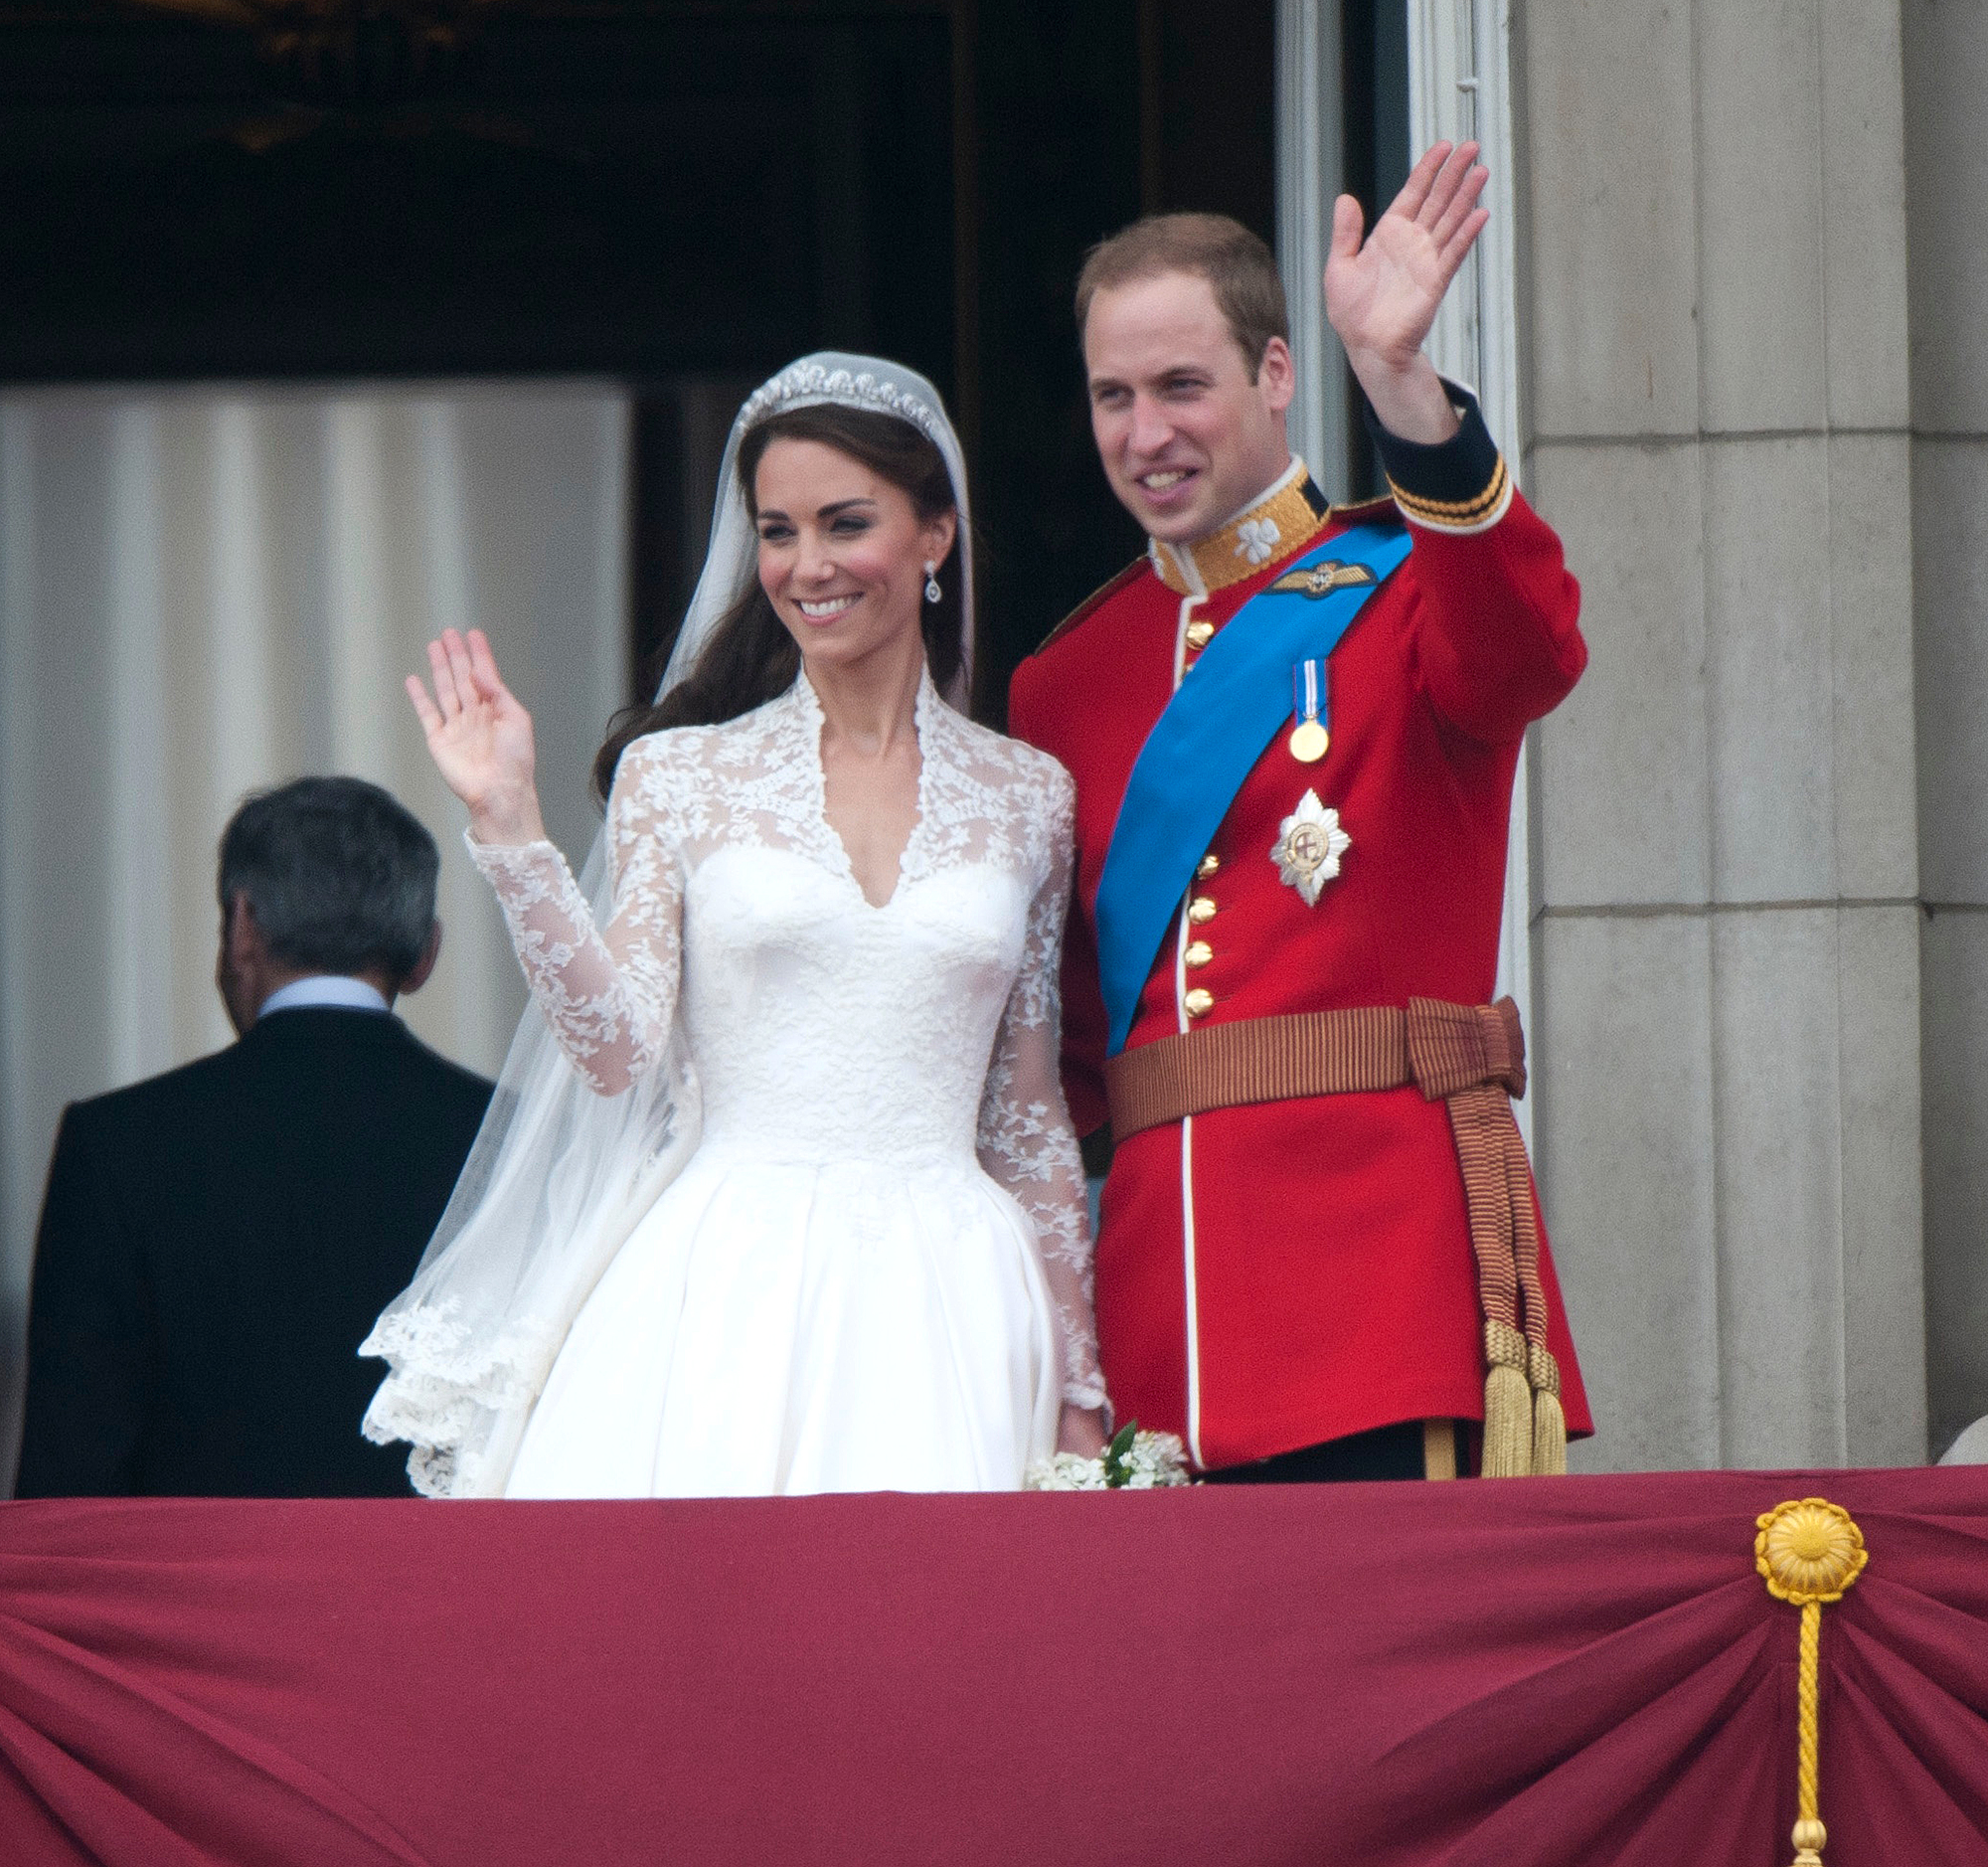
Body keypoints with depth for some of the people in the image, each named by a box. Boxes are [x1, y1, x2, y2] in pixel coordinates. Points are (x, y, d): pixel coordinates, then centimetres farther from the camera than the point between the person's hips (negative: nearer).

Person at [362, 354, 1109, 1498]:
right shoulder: (677, 777, 6)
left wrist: (1079, 1384, 12)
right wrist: (510, 827, -9)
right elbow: (616, 1048, -3)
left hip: (944, 1306, 1)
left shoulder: (1028, 797, 11)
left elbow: (1028, 1116, 14)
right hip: (724, 1305, -1)